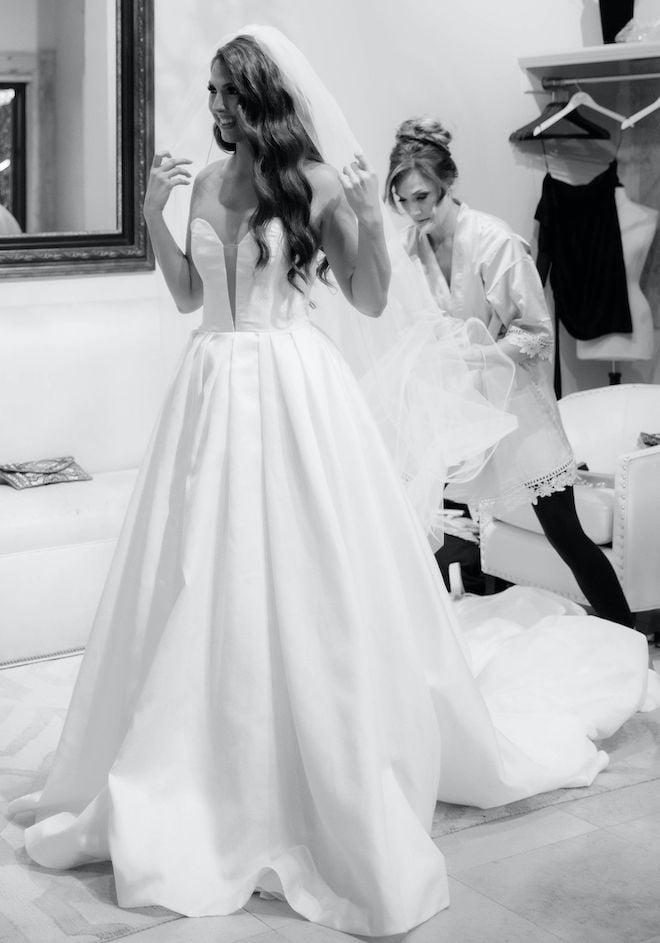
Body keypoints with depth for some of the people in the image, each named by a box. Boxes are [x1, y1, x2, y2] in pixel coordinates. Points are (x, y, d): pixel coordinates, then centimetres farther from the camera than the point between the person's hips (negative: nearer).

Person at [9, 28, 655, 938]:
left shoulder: (317, 184, -6)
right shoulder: (207, 181, 8)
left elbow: (371, 301, -3)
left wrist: (370, 222, -18)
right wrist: (154, 215, 4)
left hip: (295, 392, -5)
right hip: (217, 388, 5)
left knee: (306, 588, 1)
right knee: (206, 589, 10)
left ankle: (334, 786, 17)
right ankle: (209, 781, 27)